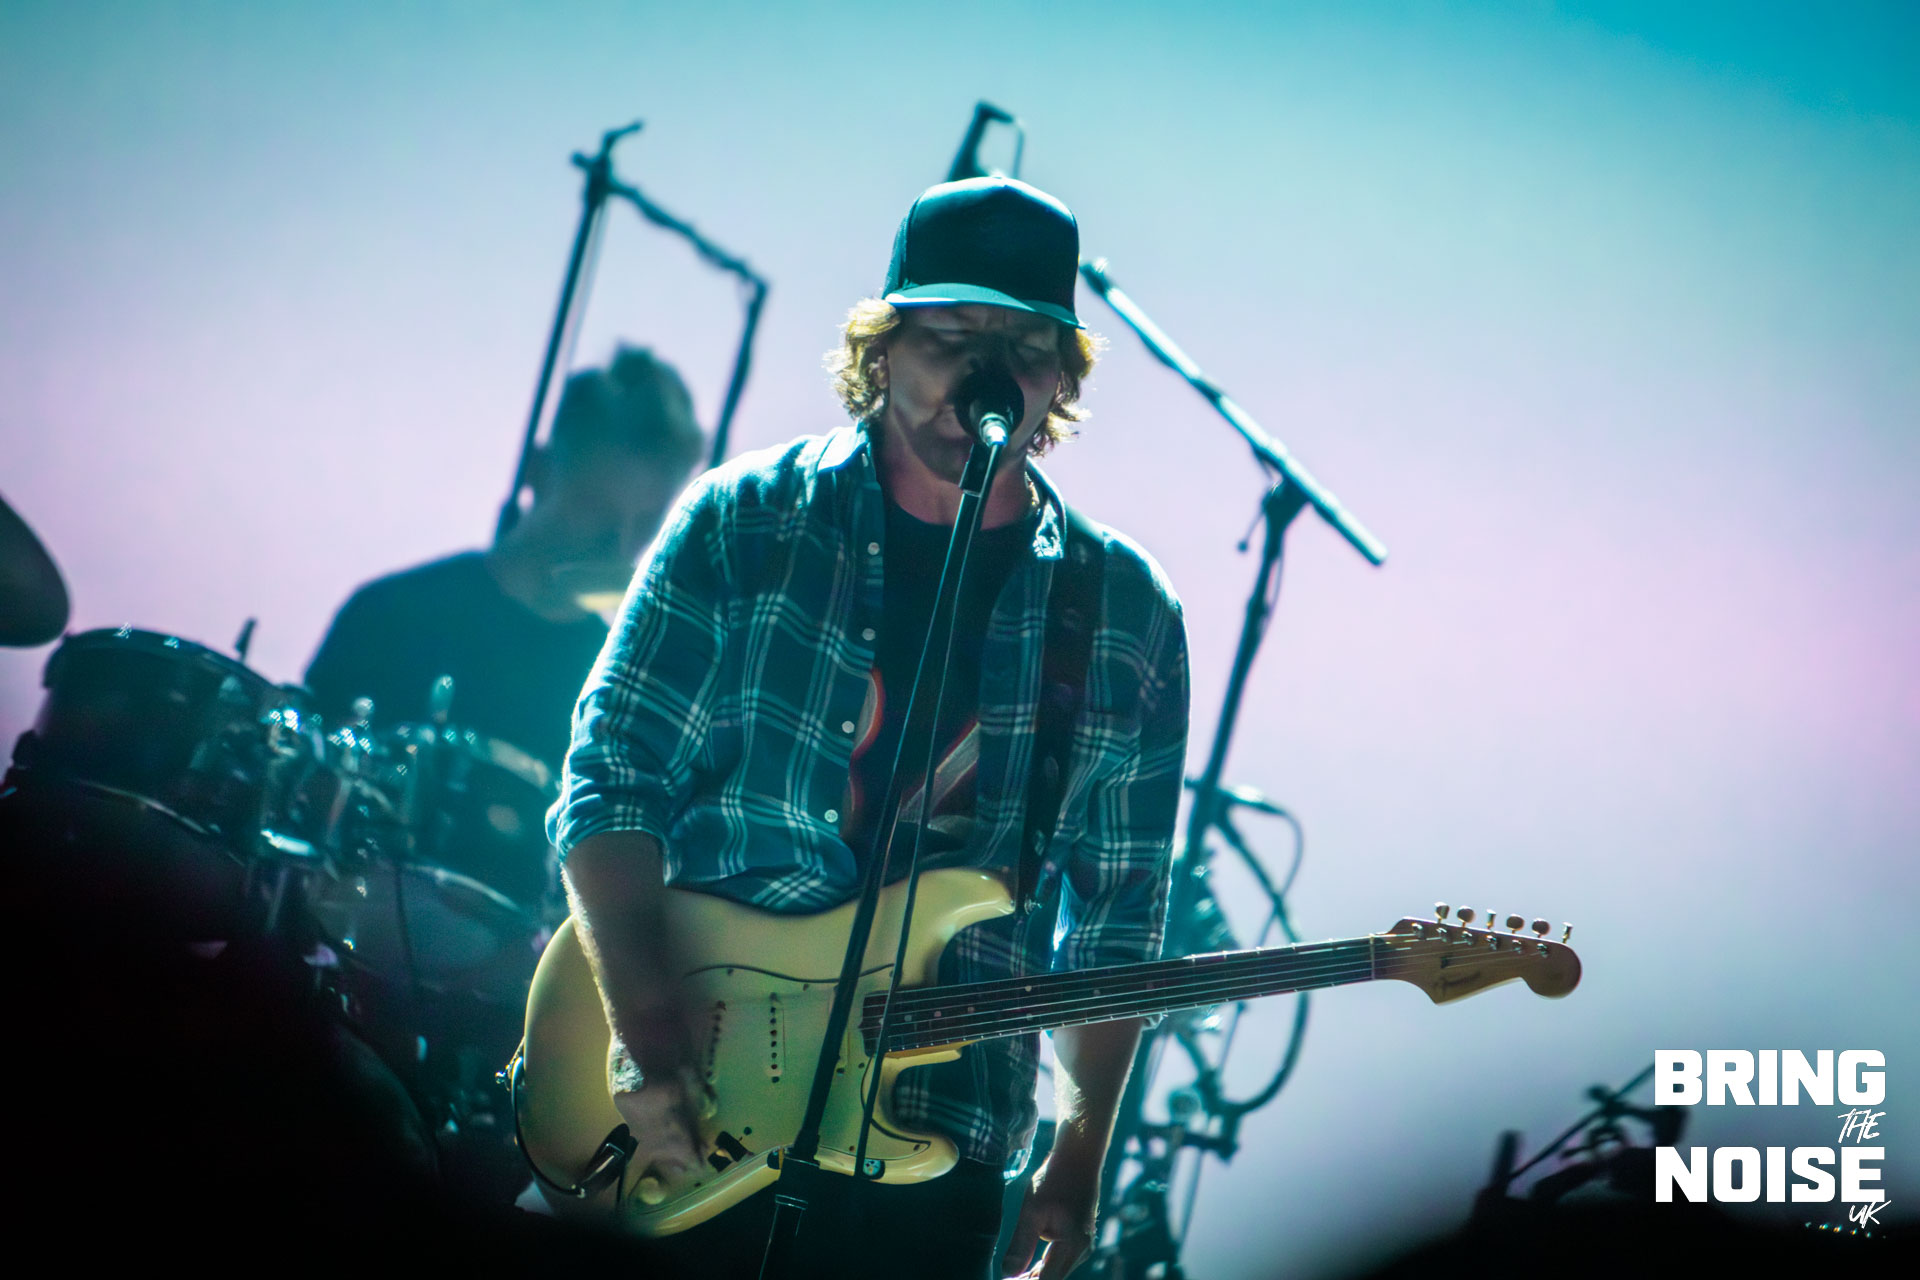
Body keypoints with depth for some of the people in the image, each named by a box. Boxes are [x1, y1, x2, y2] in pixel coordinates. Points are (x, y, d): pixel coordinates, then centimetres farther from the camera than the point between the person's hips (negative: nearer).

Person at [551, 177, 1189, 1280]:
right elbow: (612, 780, -4)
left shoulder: (1129, 618, 4)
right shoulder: (745, 526, -1)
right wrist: (648, 1037, -15)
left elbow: (1116, 917, 9)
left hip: (938, 1151, 1)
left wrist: (1080, 1156, 5)